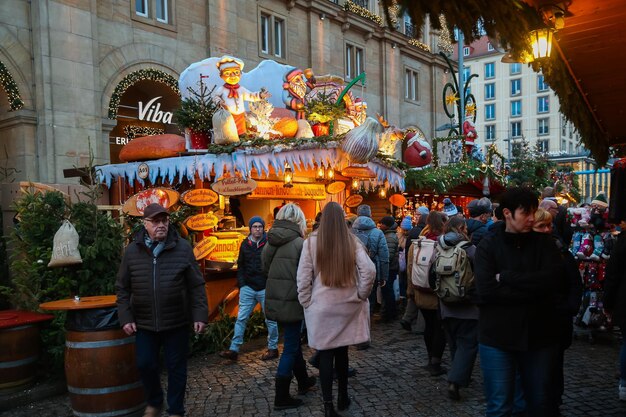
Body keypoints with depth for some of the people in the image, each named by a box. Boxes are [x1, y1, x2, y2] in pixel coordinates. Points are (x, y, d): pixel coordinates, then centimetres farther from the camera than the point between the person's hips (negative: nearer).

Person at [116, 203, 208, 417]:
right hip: (144, 323, 2)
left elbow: (196, 286, -3)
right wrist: (125, 317, -1)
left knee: (176, 368, 9)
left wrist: (200, 315, -8)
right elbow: (122, 288, 6)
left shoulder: (183, 248, -5)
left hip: (176, 322, -2)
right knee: (145, 365, 13)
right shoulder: (132, 251, 0)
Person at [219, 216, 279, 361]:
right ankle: (234, 349, 9)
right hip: (248, 288, 4)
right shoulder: (245, 244, 7)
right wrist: (242, 284, 5)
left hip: (265, 289, -4)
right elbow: (240, 266, 14)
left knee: (270, 319, 7)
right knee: (241, 318, 4)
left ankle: (273, 348, 21)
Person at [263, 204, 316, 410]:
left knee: (293, 340, 22)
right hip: (291, 300, -7)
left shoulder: (270, 242, 4)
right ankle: (281, 397, 11)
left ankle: (303, 380, 38)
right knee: (290, 347, 4)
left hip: (274, 300, 7)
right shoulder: (299, 243, -13)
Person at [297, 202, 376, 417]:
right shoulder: (352, 241, -4)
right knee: (342, 351, 17)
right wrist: (361, 295, 0)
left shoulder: (311, 241, -8)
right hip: (347, 305, 2)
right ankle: (343, 397, 31)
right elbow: (369, 270, -12)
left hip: (322, 307, -2)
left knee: (325, 354, 7)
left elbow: (303, 277, -7)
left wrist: (306, 303, 4)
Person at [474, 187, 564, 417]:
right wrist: (534, 289, -17)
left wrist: (506, 277, -16)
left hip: (539, 336, 3)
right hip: (498, 337, -2)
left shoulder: (544, 243, 2)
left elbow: (554, 279, -15)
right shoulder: (488, 246, -5)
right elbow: (486, 291, -18)